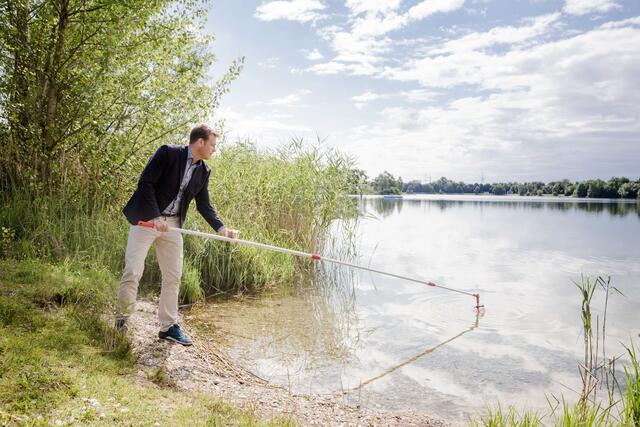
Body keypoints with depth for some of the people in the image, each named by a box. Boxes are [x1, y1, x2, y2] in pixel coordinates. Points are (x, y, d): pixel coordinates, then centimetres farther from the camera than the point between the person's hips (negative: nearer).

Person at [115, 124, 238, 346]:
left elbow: (204, 205, 11)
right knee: (133, 271, -9)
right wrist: (155, 217, -21)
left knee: (173, 276, 6)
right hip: (145, 219, -6)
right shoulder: (168, 153, -10)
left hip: (173, 225, 6)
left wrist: (221, 227, -4)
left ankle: (168, 326, 18)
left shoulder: (203, 172, 8)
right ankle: (122, 317, 13)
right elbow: (145, 183, -14)